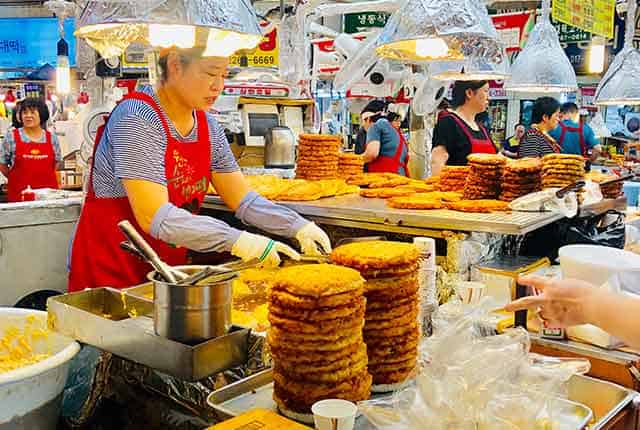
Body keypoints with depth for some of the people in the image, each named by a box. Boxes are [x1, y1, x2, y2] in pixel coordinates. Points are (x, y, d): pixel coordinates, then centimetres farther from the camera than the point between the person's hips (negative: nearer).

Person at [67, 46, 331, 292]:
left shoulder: (208, 127, 2)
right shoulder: (138, 119, -20)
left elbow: (243, 199, 3)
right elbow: (154, 216, -28)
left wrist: (298, 227, -10)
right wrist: (236, 240, -33)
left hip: (168, 271, 7)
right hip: (111, 274, -6)